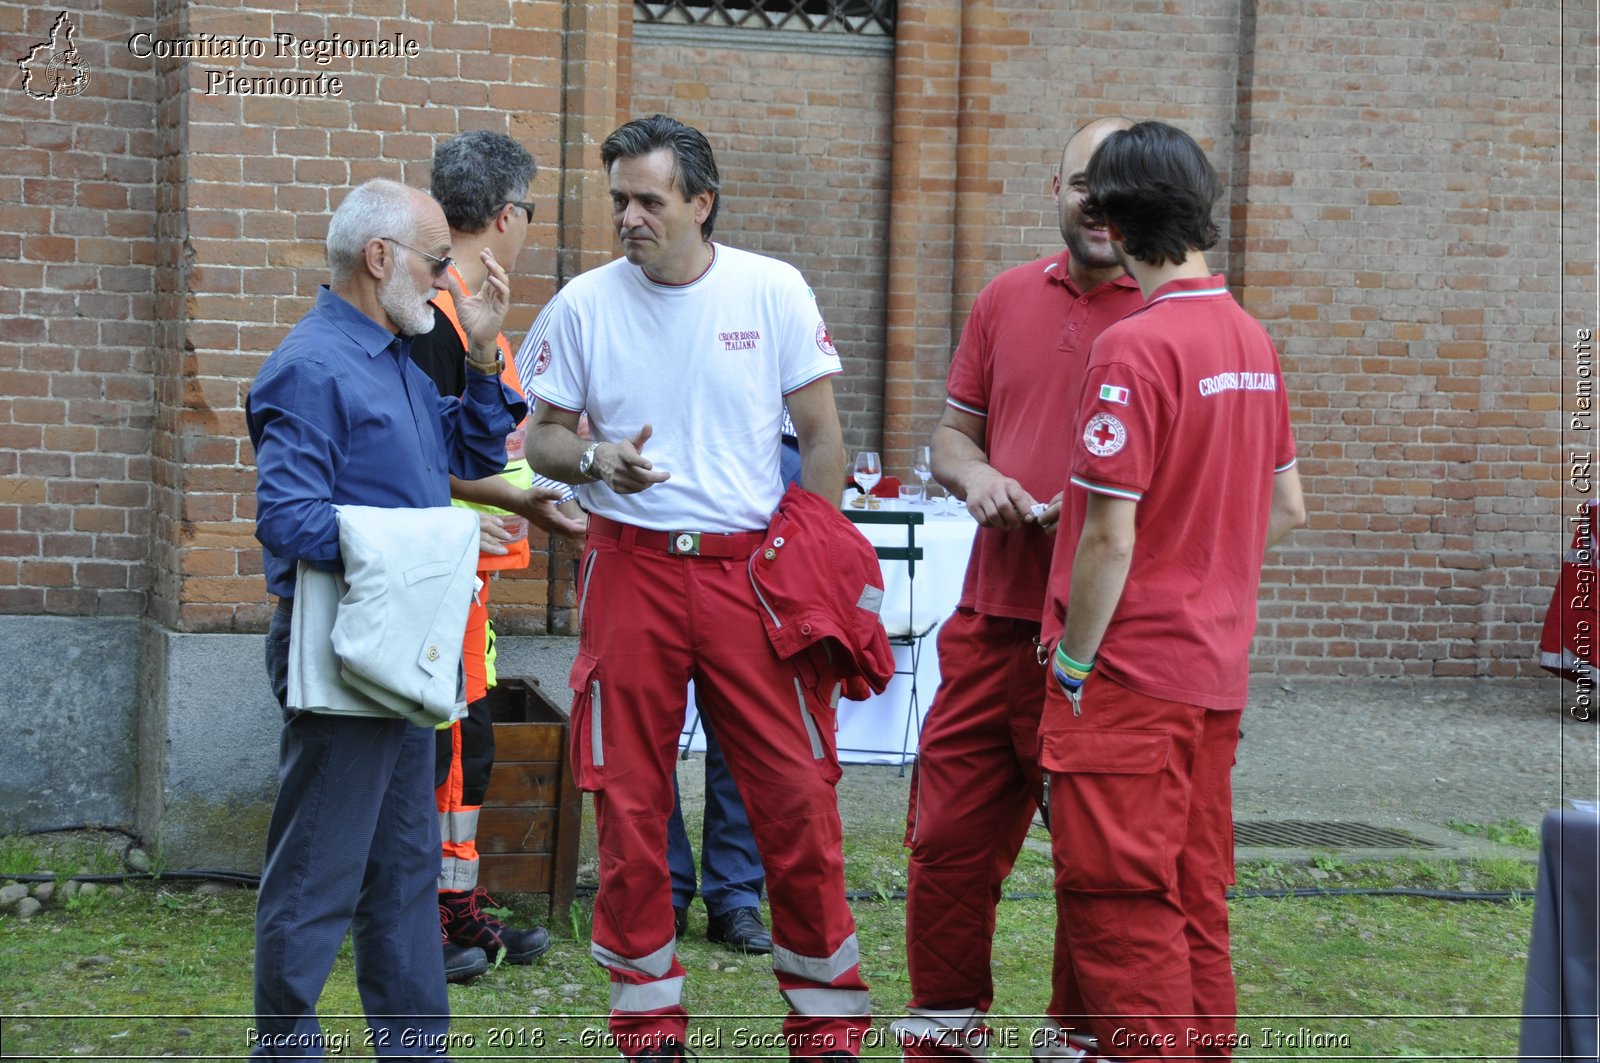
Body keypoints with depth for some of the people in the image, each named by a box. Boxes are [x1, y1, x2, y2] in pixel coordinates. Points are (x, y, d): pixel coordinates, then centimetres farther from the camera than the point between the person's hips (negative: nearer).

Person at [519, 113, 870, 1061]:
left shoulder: (774, 291, 0)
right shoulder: (584, 304, 3)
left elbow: (823, 438, 4)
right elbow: (544, 437, 10)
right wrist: (594, 460, -13)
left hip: (752, 565, -1)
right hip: (631, 566, 1)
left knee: (798, 795, -4)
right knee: (629, 805, 3)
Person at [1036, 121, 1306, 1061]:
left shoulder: (1135, 348, -17)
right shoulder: (1252, 339, 7)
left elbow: (1110, 538, -18)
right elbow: (1287, 510, 15)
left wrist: (1072, 664, -9)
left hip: (1132, 675, -8)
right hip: (1217, 670, 8)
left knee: (1121, 905, -1)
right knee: (1196, 902, 15)